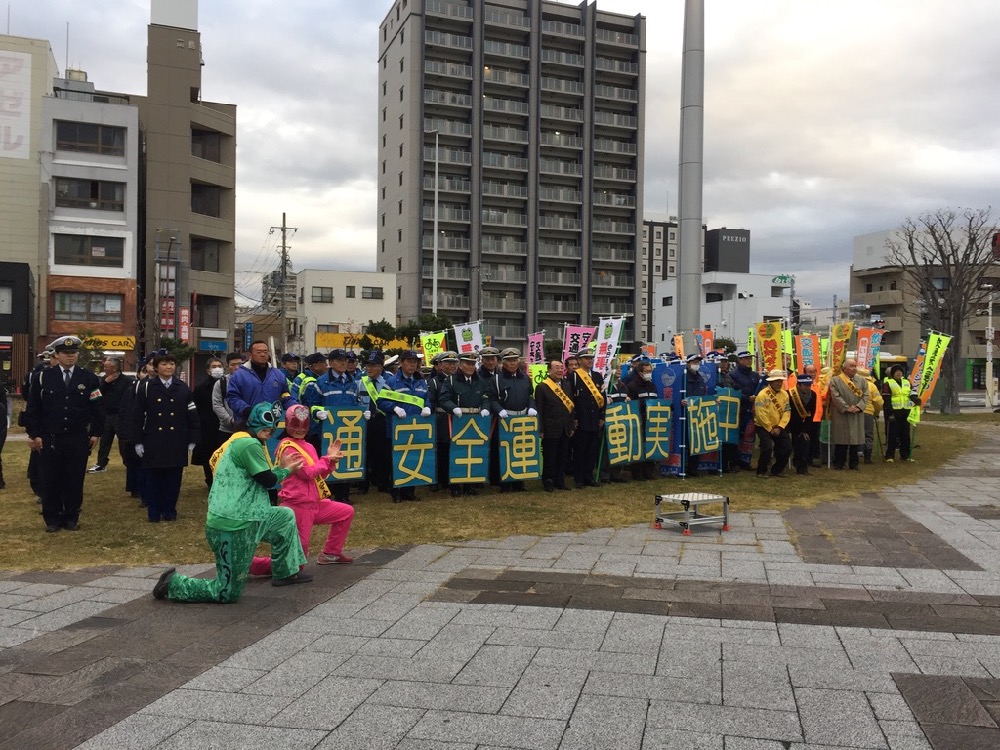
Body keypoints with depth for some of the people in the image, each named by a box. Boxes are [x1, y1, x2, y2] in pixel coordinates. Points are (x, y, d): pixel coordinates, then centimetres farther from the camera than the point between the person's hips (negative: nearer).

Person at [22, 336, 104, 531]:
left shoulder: (89, 378, 2)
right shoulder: (44, 377, 0)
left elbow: (98, 408, 5)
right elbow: (32, 408, 2)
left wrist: (96, 433, 0)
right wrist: (34, 434, -2)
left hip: (78, 439, 0)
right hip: (50, 438, 0)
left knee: (75, 479, 5)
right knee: (50, 479, 4)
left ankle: (71, 517, 17)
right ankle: (52, 519, 15)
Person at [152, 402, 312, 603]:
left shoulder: (237, 442, 15)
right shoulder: (249, 444, -14)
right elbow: (268, 481, -11)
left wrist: (282, 468, 16)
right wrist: (286, 470, 7)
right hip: (233, 526, -10)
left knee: (286, 516, 22)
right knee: (228, 593, 0)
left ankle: (285, 572, 29)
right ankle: (173, 584, 7)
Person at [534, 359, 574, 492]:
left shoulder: (567, 386, 11)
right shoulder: (541, 387, -5)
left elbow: (571, 407, 12)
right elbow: (539, 410, -7)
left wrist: (571, 426, 8)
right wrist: (540, 430, -10)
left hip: (565, 430, 5)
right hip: (550, 430, -5)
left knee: (563, 458, 10)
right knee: (549, 458, 2)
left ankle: (560, 481, 20)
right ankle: (548, 482, 12)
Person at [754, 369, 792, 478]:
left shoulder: (784, 394, 1)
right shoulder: (762, 395, -17)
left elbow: (787, 412, -3)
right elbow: (761, 415, -20)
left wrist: (779, 427, -13)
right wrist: (770, 429, -15)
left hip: (779, 427, 6)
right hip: (764, 427, -6)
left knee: (787, 447, 0)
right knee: (767, 448, -21)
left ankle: (777, 470, 19)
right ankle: (761, 471, -1)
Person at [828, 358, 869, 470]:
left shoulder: (862, 380, 10)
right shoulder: (835, 380, -3)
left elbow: (865, 395, 2)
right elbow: (836, 396, -11)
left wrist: (858, 406, -13)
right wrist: (846, 408, -17)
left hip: (857, 415, 4)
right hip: (841, 415, -4)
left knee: (856, 439, 6)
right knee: (841, 440, -1)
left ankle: (854, 463, 16)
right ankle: (839, 464, 7)